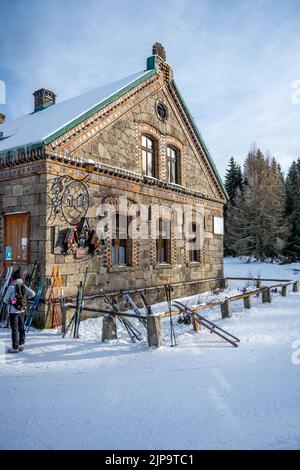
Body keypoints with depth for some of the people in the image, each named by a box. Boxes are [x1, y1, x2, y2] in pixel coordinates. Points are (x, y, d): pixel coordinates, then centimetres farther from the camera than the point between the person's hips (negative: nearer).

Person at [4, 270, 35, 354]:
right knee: (21, 327, 16)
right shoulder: (24, 287, 0)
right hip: (22, 310, 5)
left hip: (13, 311, -5)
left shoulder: (11, 287, -15)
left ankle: (15, 347, 5)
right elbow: (33, 294, 5)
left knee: (14, 329, 1)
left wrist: (9, 302, 12)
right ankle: (21, 344, 23)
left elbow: (5, 299, -9)